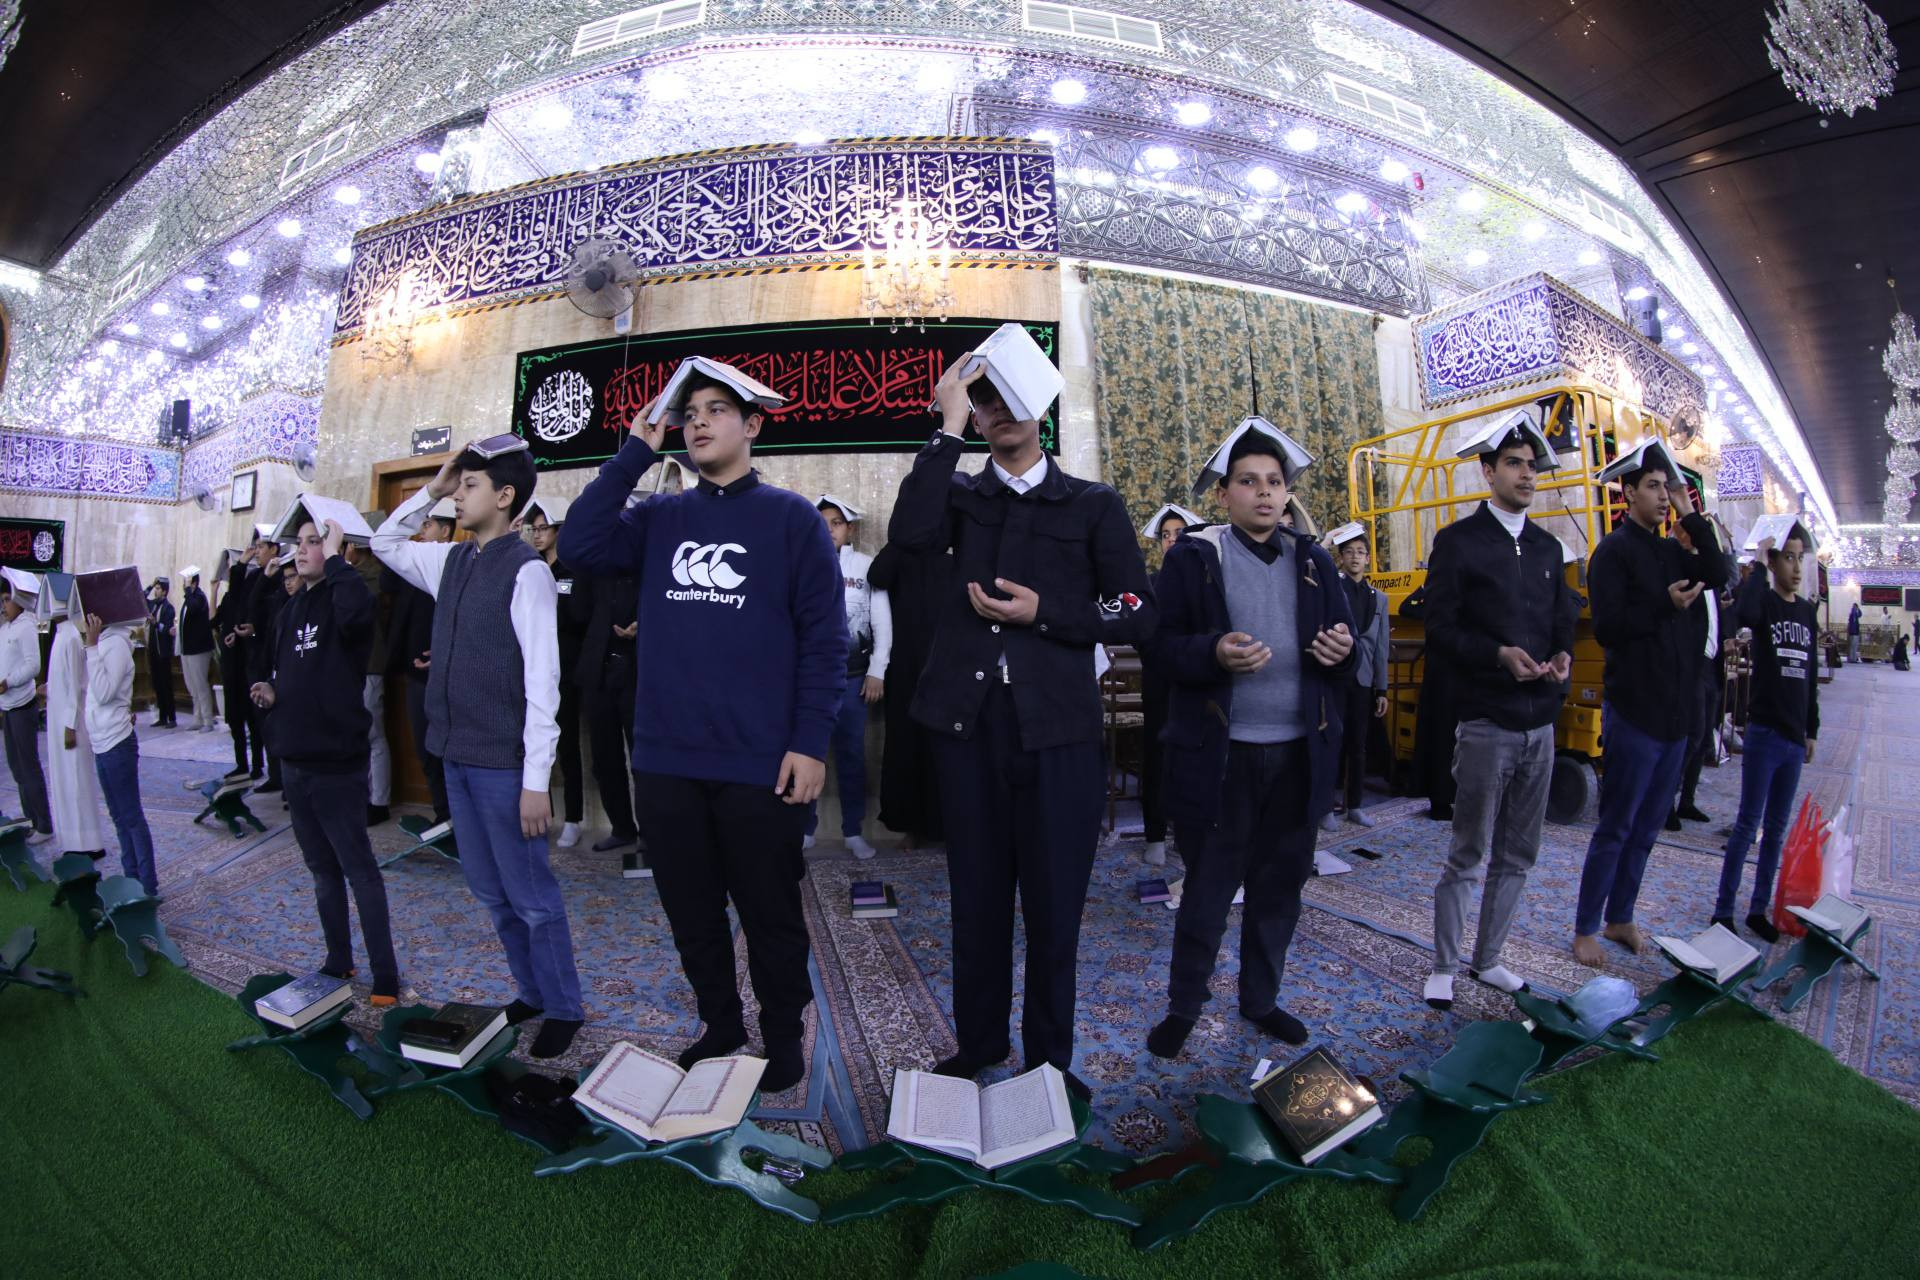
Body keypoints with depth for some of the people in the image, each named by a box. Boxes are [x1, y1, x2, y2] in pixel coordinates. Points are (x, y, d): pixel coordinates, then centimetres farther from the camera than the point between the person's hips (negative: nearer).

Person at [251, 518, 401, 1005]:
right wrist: (270, 695, 1)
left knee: (359, 869, -2)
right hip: (294, 758, 8)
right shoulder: (291, 610, 12)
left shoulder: (341, 598, -11)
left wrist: (334, 556, -26)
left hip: (336, 761, -8)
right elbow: (278, 672, 23)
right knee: (321, 867, 17)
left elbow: (356, 612, -39)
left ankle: (385, 976, 7)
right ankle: (338, 961, 31)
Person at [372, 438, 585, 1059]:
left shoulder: (526, 570, -15)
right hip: (457, 754, 8)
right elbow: (385, 543, 27)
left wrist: (536, 780, -20)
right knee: (491, 891, 17)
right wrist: (430, 489, 10)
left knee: (531, 896, 4)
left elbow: (542, 681, -18)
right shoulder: (451, 560, 8)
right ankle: (532, 993, 33)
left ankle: (563, 1008, 20)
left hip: (504, 762, -8)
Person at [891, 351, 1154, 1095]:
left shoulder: (1093, 504, 7)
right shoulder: (963, 495, 10)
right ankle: (978, 1047, 32)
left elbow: (1137, 615, 2)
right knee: (977, 898, 13)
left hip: (1058, 726, -1)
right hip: (969, 719, 2)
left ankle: (1050, 1062, 26)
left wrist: (1043, 612, -10)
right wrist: (946, 428, -9)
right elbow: (909, 534, -12)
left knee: (1054, 905, 7)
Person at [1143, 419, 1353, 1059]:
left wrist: (1342, 649, -11)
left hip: (1298, 753, 5)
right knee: (1208, 887, 7)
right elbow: (1160, 644, -8)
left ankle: (1261, 999, 35)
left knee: (1280, 885, 16)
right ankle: (1183, 1006, 25)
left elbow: (1343, 640, 13)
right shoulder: (1194, 556, -3)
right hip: (1221, 754, -4)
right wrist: (1214, 653, -26)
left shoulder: (1313, 560, 10)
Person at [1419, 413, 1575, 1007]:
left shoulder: (1548, 547, 14)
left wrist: (1562, 655, -5)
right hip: (1486, 725, -6)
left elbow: (1562, 622, 17)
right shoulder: (1458, 542, -5)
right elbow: (1440, 632, -9)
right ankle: (1443, 968, 16)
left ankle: (1488, 959, 28)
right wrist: (1499, 655, -22)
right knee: (1468, 856, 2)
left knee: (1517, 857, 13)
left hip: (1540, 724, 6)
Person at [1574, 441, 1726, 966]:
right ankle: (1585, 929, 11)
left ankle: (1620, 918, 26)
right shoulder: (1614, 551, -9)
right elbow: (1606, 628, -16)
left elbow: (1717, 576, -4)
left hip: (1675, 710, 7)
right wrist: (1665, 605, -22)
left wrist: (1692, 515, -3)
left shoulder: (1671, 551, 13)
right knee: (1615, 828, 0)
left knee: (1646, 828, 14)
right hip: (1633, 710, -7)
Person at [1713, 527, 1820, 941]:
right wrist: (1758, 564, -22)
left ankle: (1759, 910, 19)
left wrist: (1812, 730, 18)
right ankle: (1723, 911, 4)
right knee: (1748, 824, -4)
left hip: (1794, 736, 6)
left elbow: (1811, 676, 17)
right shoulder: (1765, 602, -7)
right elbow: (1744, 613, -35)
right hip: (1764, 732, -6)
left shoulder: (1808, 611, 11)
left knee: (1777, 828, 10)